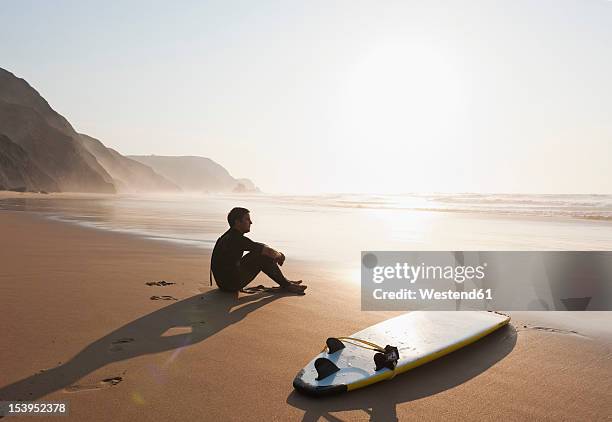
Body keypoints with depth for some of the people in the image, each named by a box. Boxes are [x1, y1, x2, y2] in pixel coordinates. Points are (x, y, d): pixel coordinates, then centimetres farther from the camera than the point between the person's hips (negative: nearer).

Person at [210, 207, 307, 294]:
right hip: (231, 283, -10)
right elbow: (269, 252, -21)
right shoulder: (237, 239, -21)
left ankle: (285, 282, 18)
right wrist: (278, 255, 0)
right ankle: (286, 285, 3)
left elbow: (261, 247, 17)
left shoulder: (231, 236, 10)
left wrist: (277, 254, 5)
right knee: (264, 257, -12)